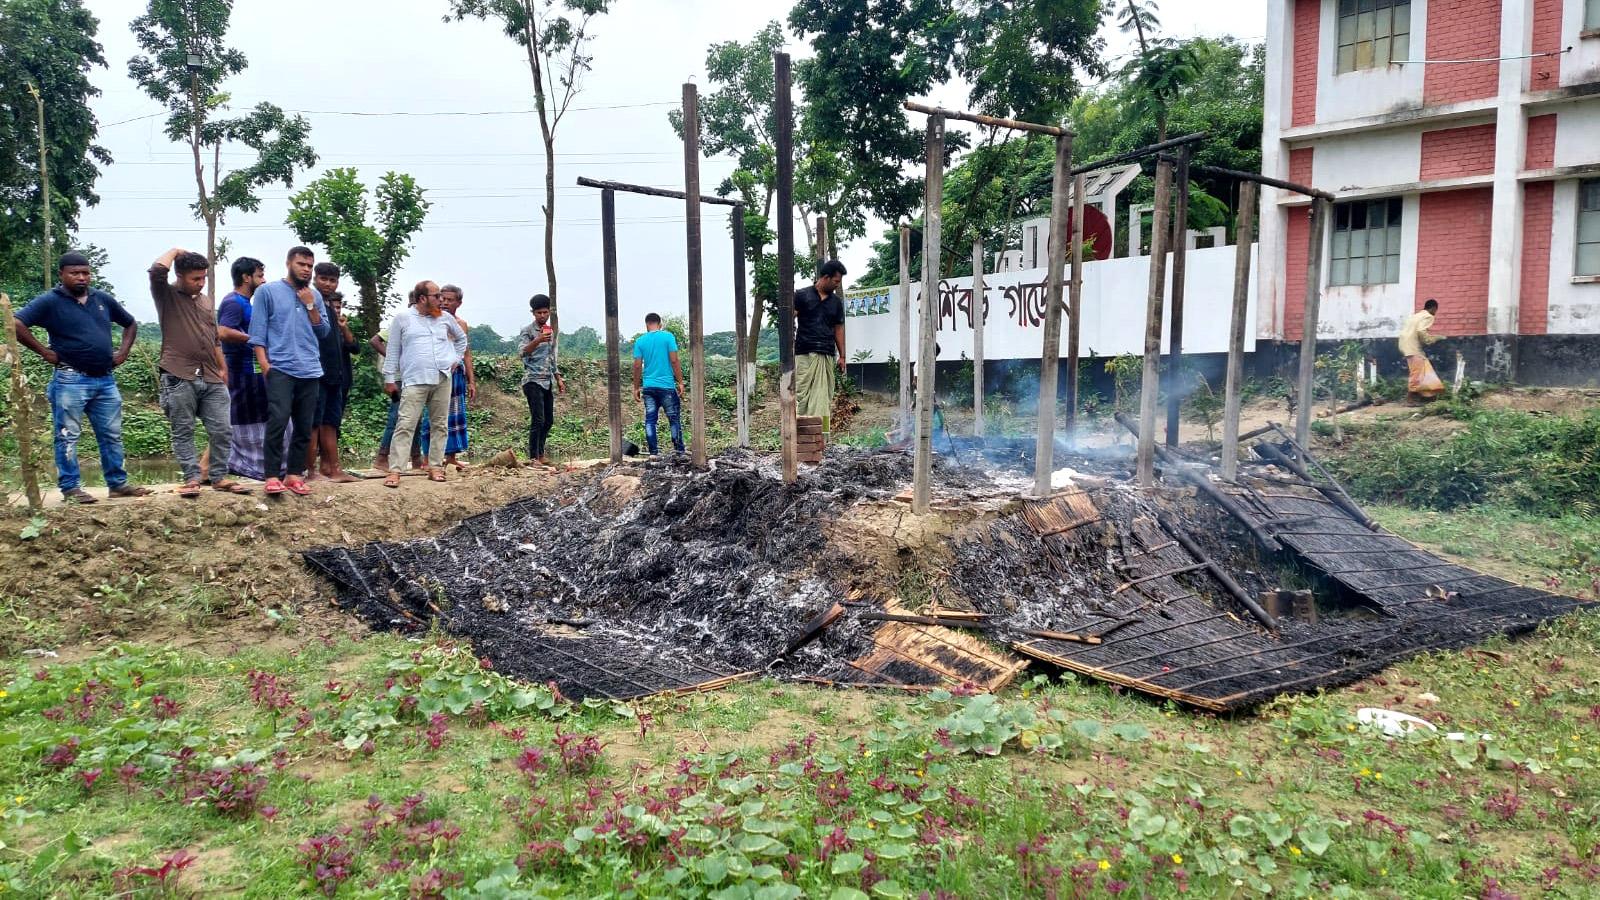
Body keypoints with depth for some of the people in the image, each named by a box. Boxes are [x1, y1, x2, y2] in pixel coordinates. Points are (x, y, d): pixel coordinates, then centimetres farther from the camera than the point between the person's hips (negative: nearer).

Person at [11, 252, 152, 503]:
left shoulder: (103, 299, 11)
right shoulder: (50, 301, -6)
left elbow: (130, 323, 25)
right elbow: (16, 324, -16)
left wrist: (124, 351, 12)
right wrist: (44, 352, -15)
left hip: (106, 380, 6)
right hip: (71, 381, -5)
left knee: (112, 435, 10)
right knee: (68, 437, 1)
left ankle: (118, 483, 18)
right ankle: (70, 488, 6)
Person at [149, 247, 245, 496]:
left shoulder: (206, 300, 19)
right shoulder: (167, 296, 2)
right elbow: (157, 270, -19)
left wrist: (223, 369, 20)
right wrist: (175, 251, -2)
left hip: (211, 379, 5)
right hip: (179, 379, -5)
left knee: (222, 430, 2)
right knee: (183, 432, 2)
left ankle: (220, 477, 11)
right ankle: (191, 479, 7)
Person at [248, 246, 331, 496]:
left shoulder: (315, 296, 16)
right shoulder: (267, 291, 5)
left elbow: (324, 331, 12)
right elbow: (257, 331, 1)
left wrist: (310, 305, 0)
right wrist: (264, 363, -8)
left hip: (310, 371, 5)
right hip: (279, 369, -4)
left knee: (305, 427, 4)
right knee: (278, 422, -16)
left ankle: (294, 474, 12)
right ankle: (273, 476, -11)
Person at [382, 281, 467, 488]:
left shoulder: (446, 318, 12)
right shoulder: (402, 319, 3)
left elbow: (461, 338, 29)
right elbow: (393, 351, 6)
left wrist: (456, 359, 17)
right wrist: (390, 379, 4)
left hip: (443, 378, 4)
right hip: (414, 381, -4)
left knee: (439, 424, 6)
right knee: (405, 425, -10)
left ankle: (435, 467, 12)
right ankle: (395, 471, -12)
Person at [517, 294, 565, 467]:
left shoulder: (551, 331, 16)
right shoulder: (527, 331, -6)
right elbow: (523, 352, -23)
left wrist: (558, 378, 20)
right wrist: (538, 340, -38)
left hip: (548, 382, 7)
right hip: (533, 381, -7)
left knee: (548, 420, 9)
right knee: (538, 420, -13)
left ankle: (540, 455, 20)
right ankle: (533, 458, -10)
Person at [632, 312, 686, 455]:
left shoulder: (640, 341, 5)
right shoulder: (668, 336, -3)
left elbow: (637, 366, 3)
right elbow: (674, 361, -7)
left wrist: (636, 387, 11)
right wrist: (680, 382, -2)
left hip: (648, 387, 3)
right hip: (667, 385, -3)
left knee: (650, 420, 6)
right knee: (674, 419, 5)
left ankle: (653, 453, 4)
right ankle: (679, 452, 5)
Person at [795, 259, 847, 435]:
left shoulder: (836, 302, 17)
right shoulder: (802, 295, 3)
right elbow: (790, 321, 2)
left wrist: (842, 356, 15)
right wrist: (790, 347, -8)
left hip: (828, 356, 4)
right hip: (805, 354, -4)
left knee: (824, 395, 0)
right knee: (802, 393, -8)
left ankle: (822, 429, 1)